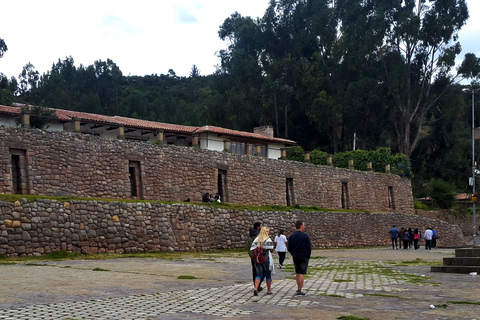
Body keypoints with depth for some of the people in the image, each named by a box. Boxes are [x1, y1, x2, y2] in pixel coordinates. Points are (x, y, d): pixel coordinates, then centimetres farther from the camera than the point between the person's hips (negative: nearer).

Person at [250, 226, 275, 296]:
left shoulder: (256, 239, 5)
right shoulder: (268, 240, -10)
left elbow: (252, 249, 3)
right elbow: (271, 249, -13)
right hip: (266, 259, -4)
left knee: (259, 275, 7)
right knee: (268, 275, 11)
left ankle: (255, 288, -14)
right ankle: (269, 290, 20)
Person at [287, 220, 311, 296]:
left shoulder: (291, 236, 3)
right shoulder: (305, 236, -10)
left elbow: (289, 248, 5)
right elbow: (309, 247, -10)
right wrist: (308, 256, 3)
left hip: (295, 257, 5)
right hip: (304, 257, -5)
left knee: (297, 273, 17)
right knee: (302, 273, -3)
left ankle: (298, 288, 24)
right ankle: (299, 291, -6)